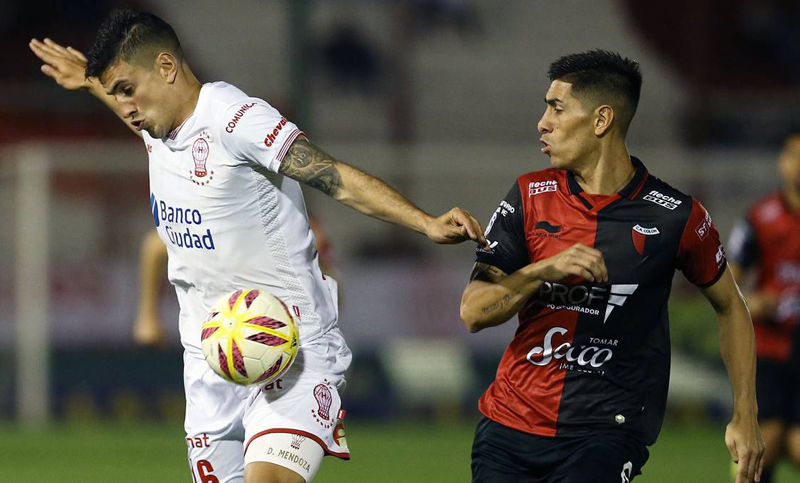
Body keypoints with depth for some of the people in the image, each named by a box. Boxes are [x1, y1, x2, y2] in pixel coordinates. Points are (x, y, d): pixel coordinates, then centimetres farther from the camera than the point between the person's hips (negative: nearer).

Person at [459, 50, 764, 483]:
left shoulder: (676, 217, -4)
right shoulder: (530, 196, 3)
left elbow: (729, 306, 10)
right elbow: (473, 313, -1)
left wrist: (744, 418, 6)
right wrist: (544, 270, -18)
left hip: (606, 434, -3)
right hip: (508, 426, 4)